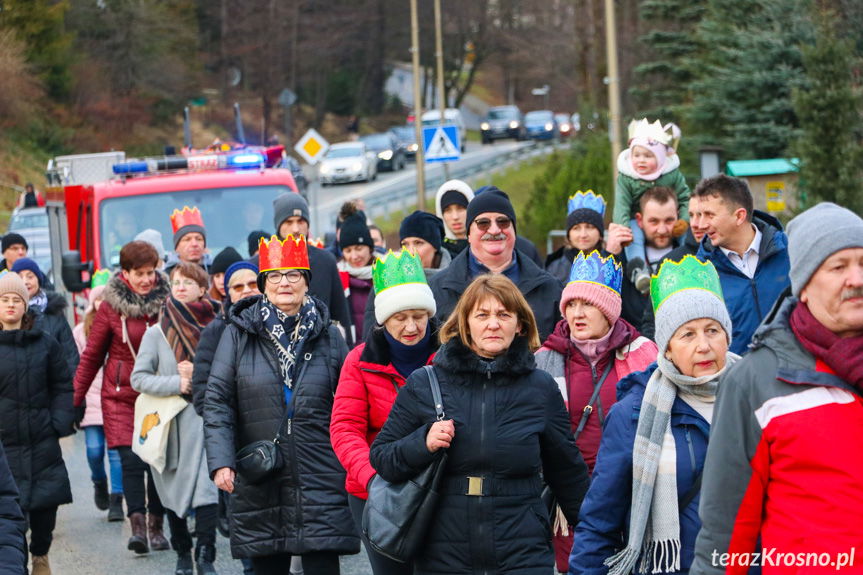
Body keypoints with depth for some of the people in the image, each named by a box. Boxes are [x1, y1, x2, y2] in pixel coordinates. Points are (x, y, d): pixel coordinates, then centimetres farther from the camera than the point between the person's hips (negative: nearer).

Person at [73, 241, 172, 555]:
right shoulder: (112, 306, -4)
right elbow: (92, 355, 2)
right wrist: (74, 399, 0)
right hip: (122, 396, -1)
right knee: (132, 461, -12)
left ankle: (156, 526, 14)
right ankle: (137, 525, -8)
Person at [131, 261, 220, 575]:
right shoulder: (157, 332, 2)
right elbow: (138, 377, 0)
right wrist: (176, 383, -12)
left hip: (205, 418, -2)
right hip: (170, 421, 2)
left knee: (206, 487, -14)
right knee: (173, 490, 10)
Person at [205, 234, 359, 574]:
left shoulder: (328, 336, 7)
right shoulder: (238, 335, 3)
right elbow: (217, 403, 0)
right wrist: (221, 462, -11)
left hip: (321, 482, 0)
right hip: (258, 487, 0)